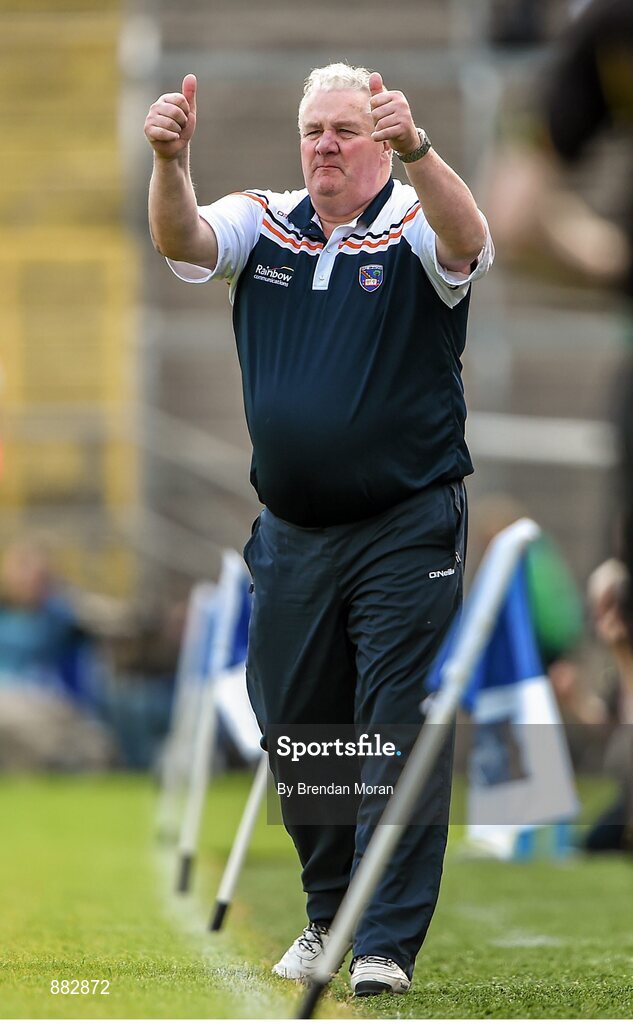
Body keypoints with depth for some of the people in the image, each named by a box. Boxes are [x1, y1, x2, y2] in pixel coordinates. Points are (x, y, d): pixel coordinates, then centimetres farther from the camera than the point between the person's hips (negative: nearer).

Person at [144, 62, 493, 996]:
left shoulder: (413, 231, -6)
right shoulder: (263, 224, 6)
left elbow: (468, 243, -29)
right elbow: (181, 241, -13)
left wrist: (417, 150, -48)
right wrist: (170, 161, -34)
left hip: (406, 531, -5)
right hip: (291, 534, 5)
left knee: (400, 732, -6)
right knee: (295, 730, 12)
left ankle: (388, 942, -2)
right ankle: (330, 915, 29)